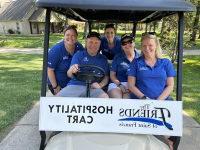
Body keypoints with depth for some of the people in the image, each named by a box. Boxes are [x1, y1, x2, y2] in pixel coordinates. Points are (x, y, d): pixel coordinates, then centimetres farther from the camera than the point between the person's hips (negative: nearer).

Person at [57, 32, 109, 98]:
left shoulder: (103, 59, 18)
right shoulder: (78, 55, 11)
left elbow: (106, 77, 14)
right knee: (59, 96, -27)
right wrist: (71, 71, -23)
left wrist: (100, 85, -8)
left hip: (93, 88, 1)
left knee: (105, 97, -31)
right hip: (75, 85, 0)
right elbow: (69, 75, 2)